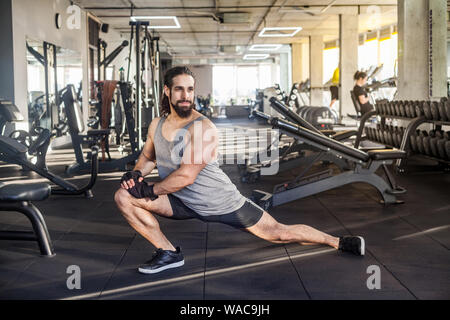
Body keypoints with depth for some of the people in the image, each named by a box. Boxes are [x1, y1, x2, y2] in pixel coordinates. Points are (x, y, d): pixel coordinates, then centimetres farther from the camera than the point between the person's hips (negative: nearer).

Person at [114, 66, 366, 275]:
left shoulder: (203, 128, -23)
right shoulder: (157, 125, -1)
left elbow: (185, 177, -28)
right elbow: (148, 157, 17)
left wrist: (151, 190, -18)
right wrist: (136, 174, -4)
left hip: (221, 203, -6)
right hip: (183, 202, 6)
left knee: (278, 233, 0)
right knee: (124, 197, -9)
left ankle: (339, 242, 22)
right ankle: (170, 253, 0)